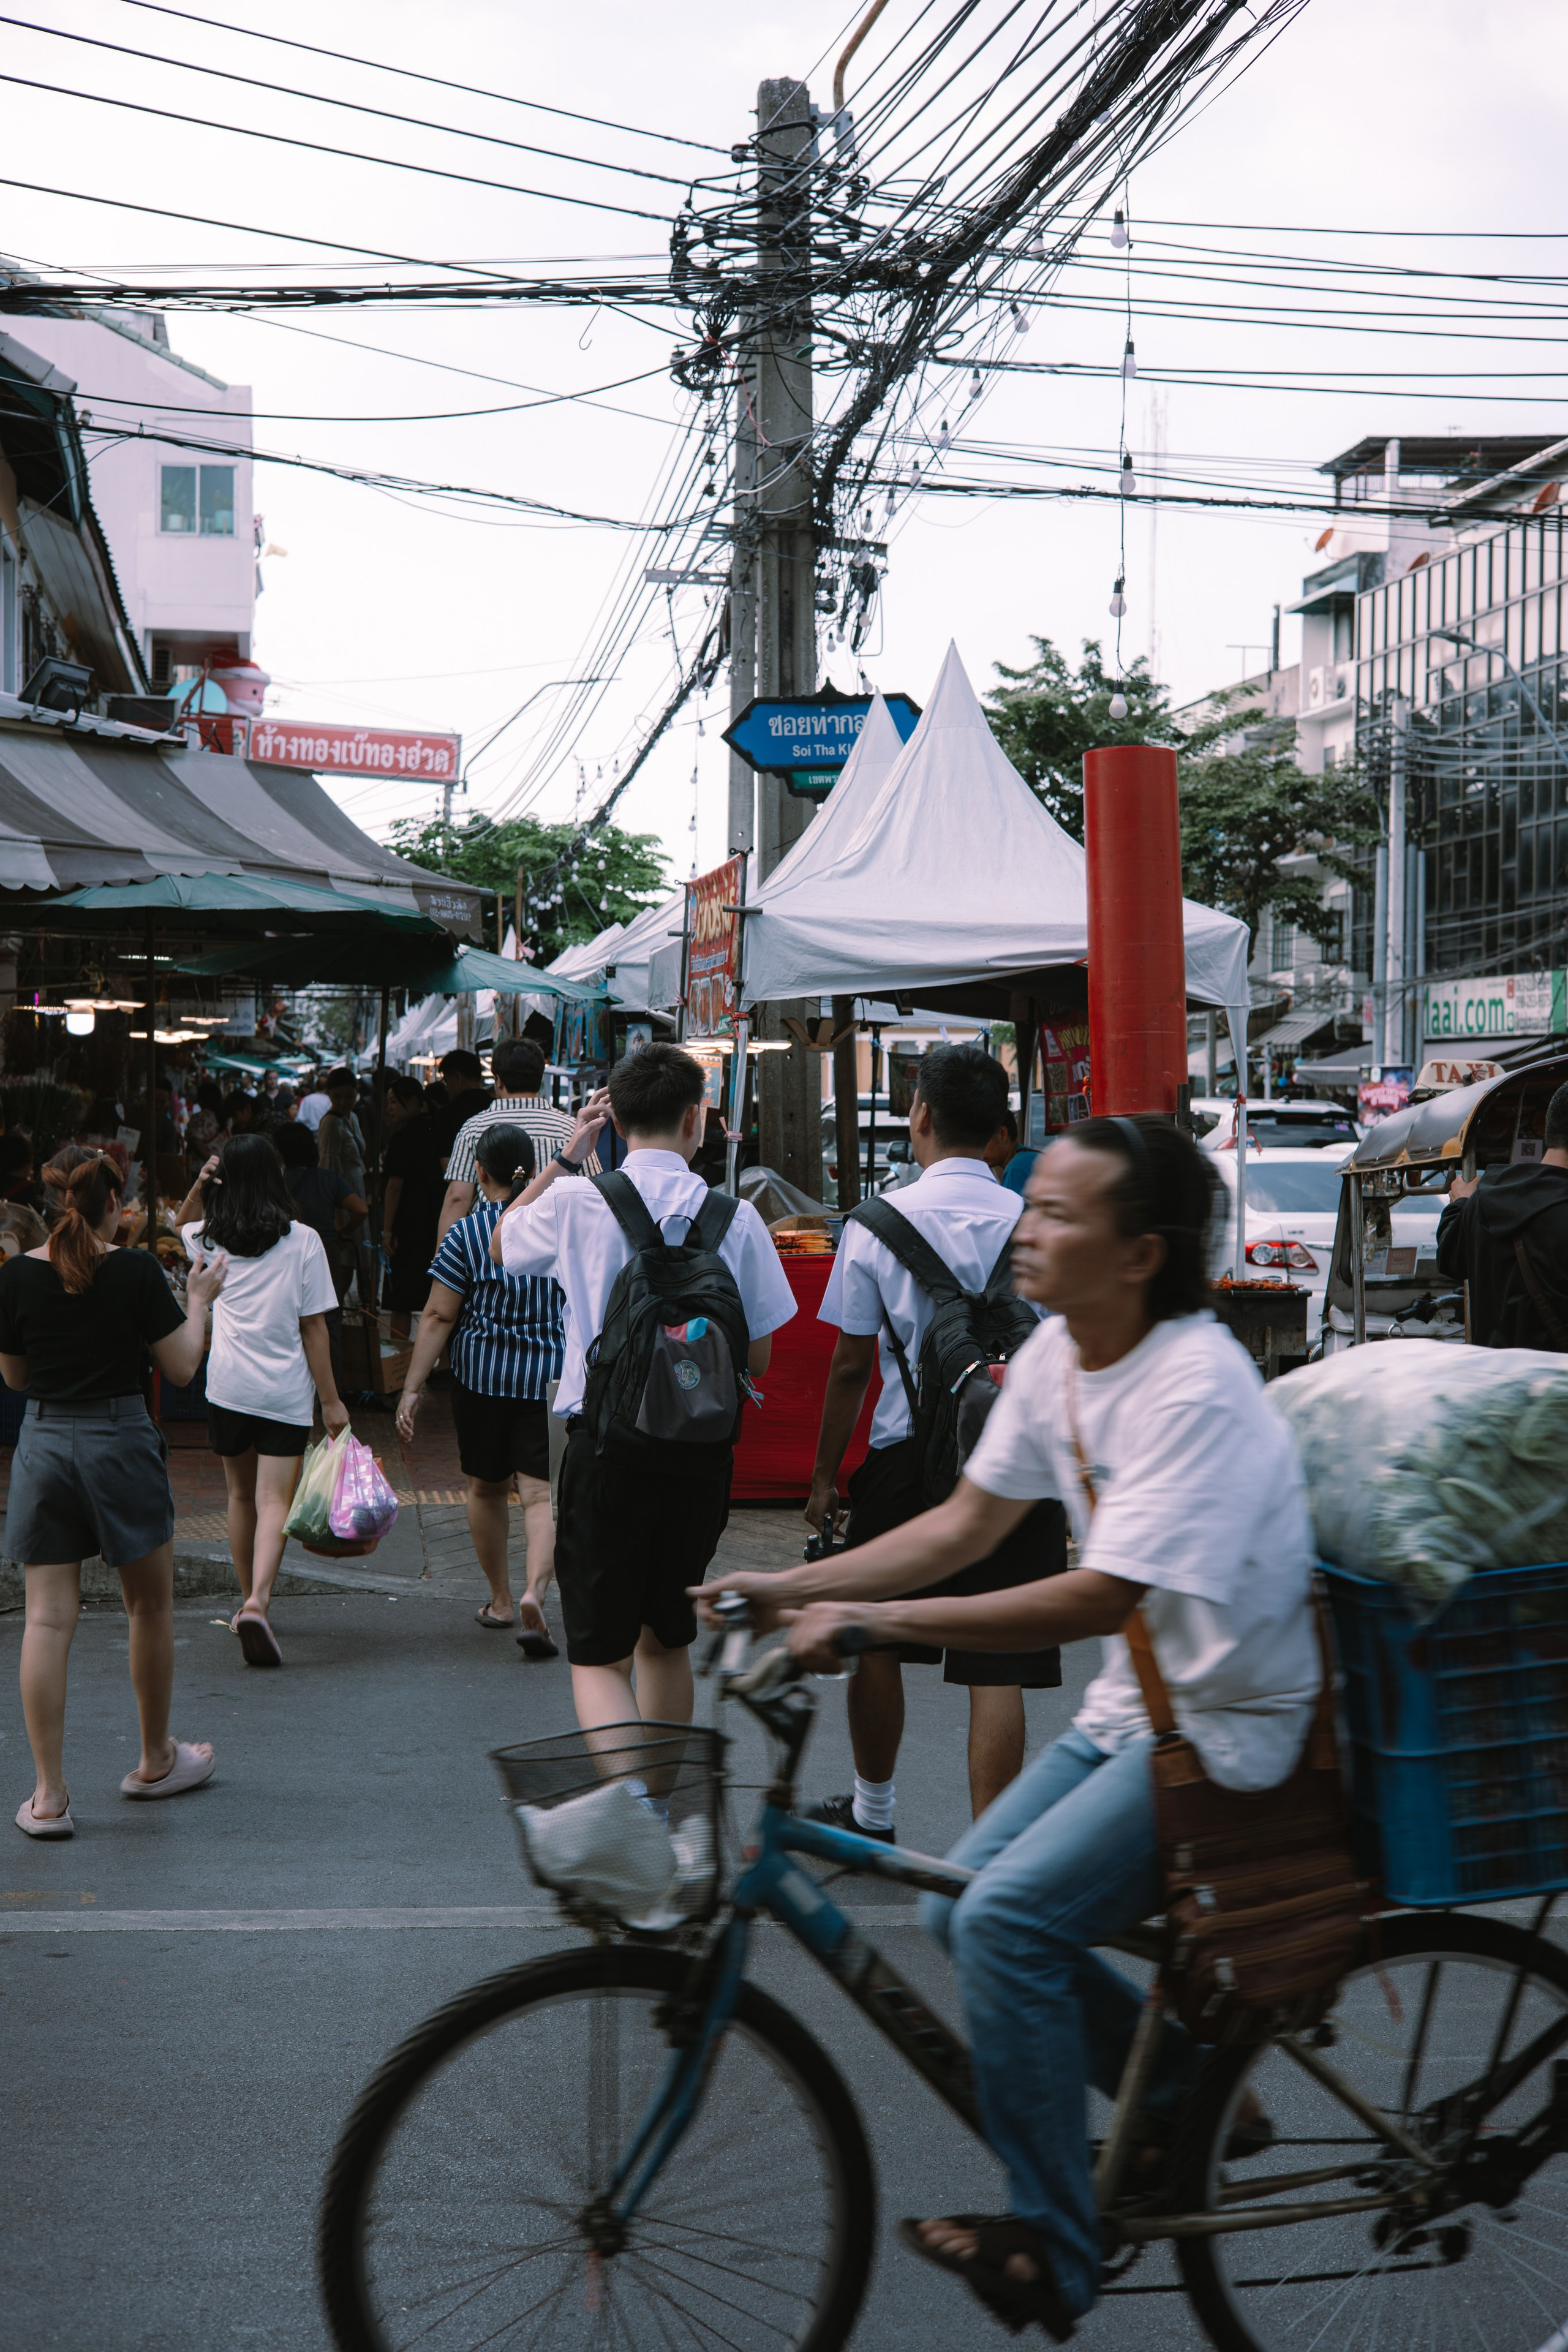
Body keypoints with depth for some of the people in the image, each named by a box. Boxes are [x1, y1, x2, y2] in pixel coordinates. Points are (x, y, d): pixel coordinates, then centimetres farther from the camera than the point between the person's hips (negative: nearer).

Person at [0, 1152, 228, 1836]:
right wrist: (199, 1301, 9)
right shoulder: (135, 1271, -10)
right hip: (120, 1440, -2)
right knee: (150, 1606, 16)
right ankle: (156, 1762, 30)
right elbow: (181, 1368, -5)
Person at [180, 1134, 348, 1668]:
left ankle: (249, 1600, 27)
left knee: (241, 1496, 18)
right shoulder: (301, 1241, -7)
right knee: (275, 1501, -5)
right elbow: (313, 1328, -7)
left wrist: (201, 1185, 6)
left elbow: (183, 1222, 29)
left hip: (227, 1386, 3)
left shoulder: (213, 1239, 2)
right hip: (285, 1392, -3)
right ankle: (257, 1601, -24)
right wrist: (331, 1400, -1)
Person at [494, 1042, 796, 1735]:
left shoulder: (574, 1203, -5)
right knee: (666, 1637, 22)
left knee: (599, 1655, 1)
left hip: (604, 1444, -2)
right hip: (701, 1454, 2)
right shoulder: (737, 1218, -4)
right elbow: (758, 1359, 3)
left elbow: (503, 1243, 19)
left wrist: (567, 1155, 21)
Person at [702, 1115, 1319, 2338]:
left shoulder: (1195, 1387, -26)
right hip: (1131, 1706, 9)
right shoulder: (1056, 1357, 1)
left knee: (1008, 1916, -20)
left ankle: (1053, 2252, -6)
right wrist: (793, 1585, -3)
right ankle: (1196, 2088, 21)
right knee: (966, 1906, 3)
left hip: (1228, 1724, -9)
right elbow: (967, 1525, 7)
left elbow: (1099, 1597, -31)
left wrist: (875, 1619, -33)